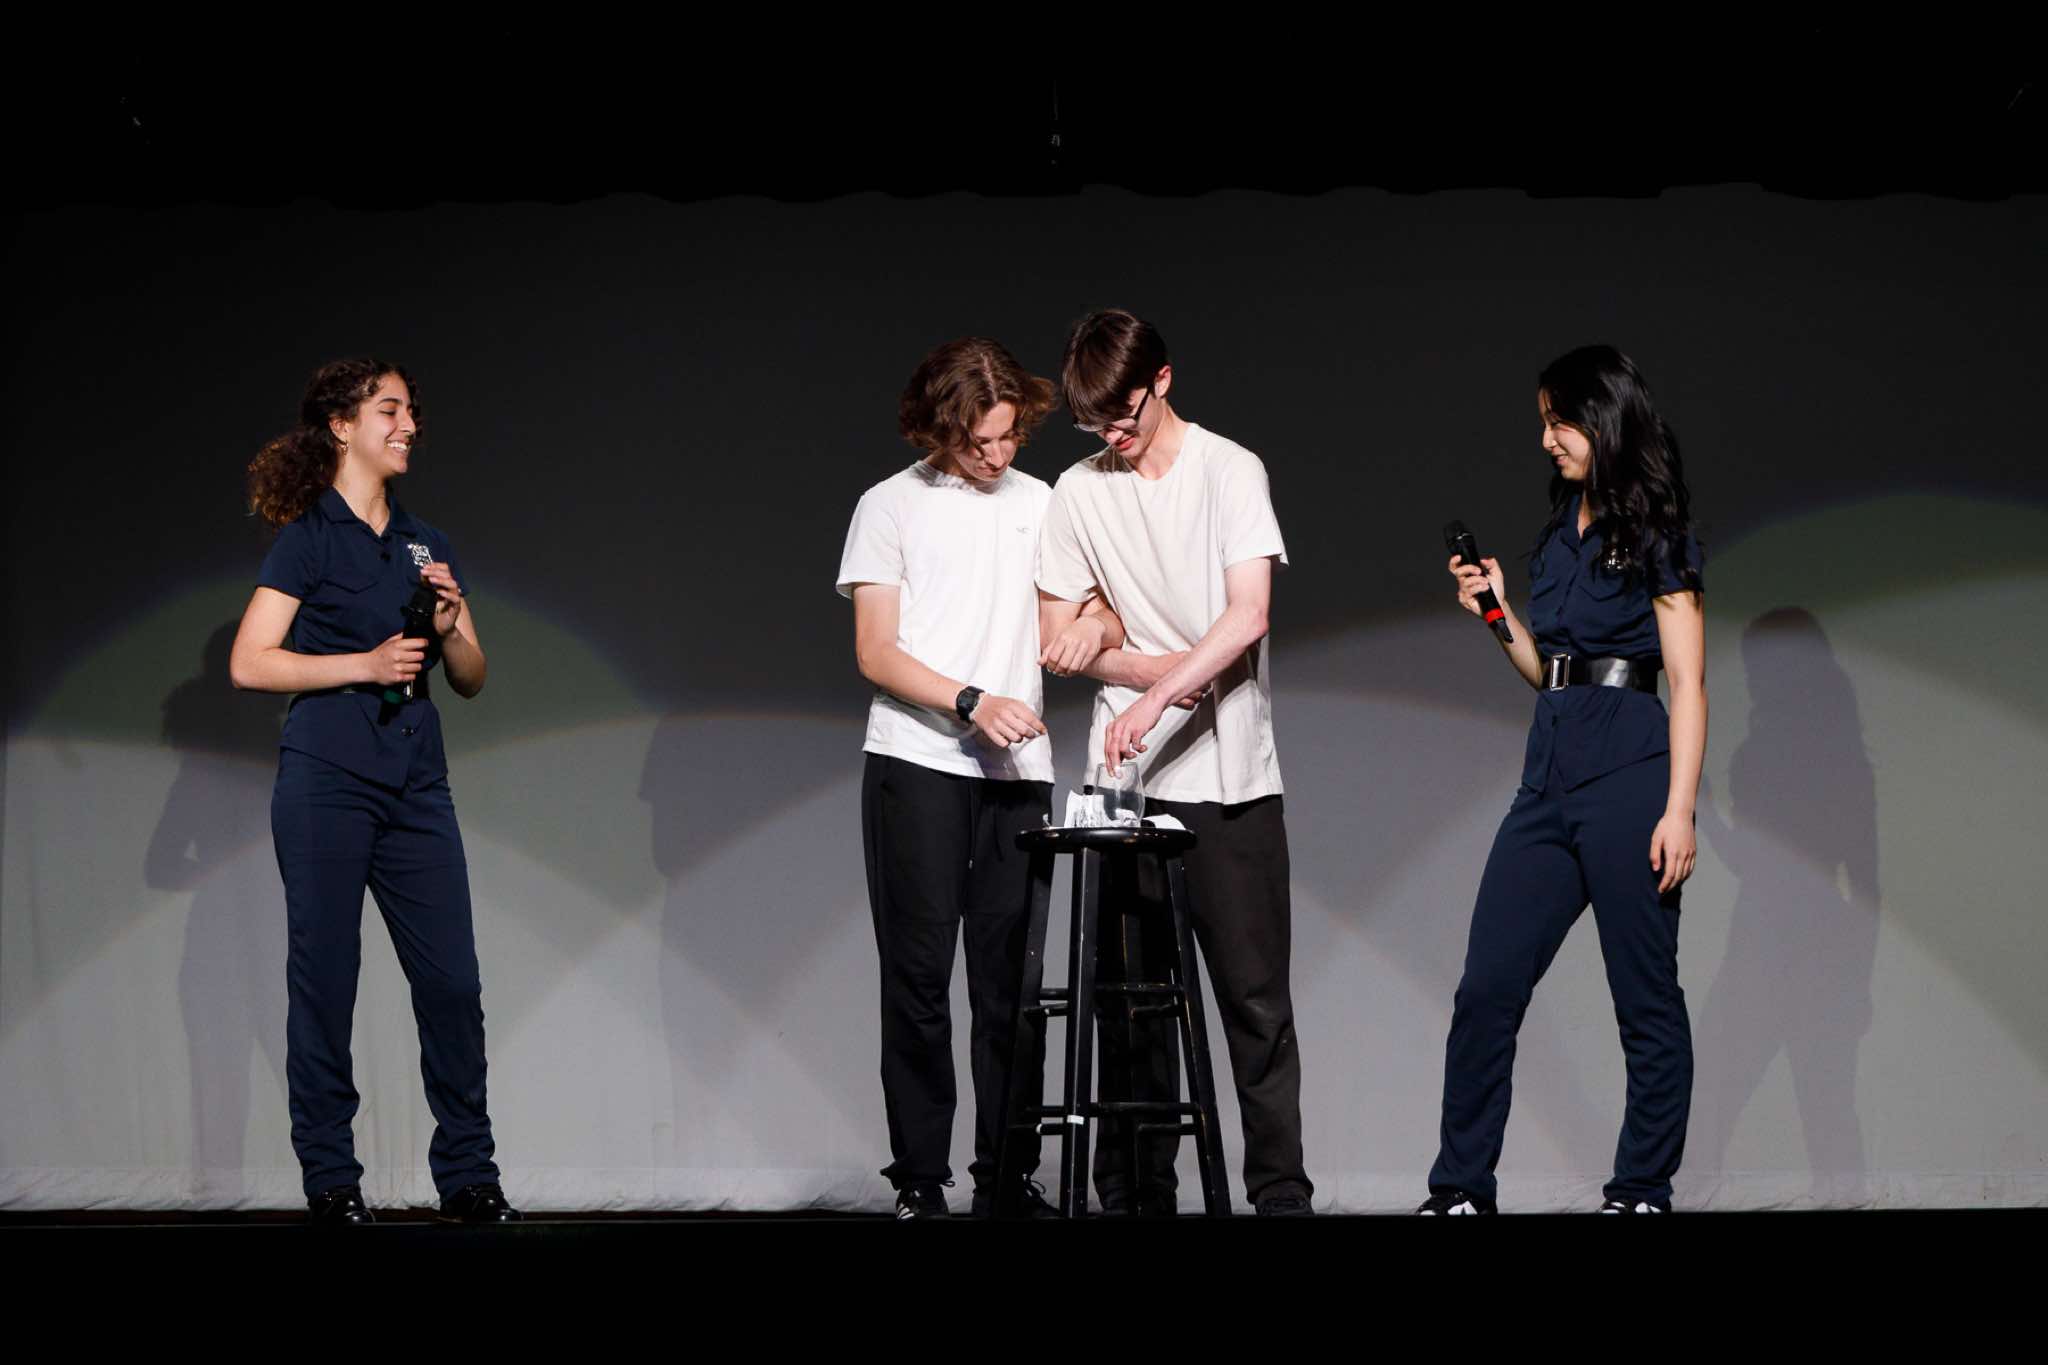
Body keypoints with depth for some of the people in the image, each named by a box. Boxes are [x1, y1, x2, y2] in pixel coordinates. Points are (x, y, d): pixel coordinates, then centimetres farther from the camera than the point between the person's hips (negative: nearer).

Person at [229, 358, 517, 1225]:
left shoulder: (425, 545, 16)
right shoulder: (308, 536, -1)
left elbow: (472, 679, 17)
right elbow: (250, 664, -8)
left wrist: (450, 625, -3)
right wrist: (365, 665, -14)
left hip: (415, 784, 5)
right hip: (327, 781, -5)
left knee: (452, 982, 0)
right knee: (324, 980, 0)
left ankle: (467, 1177, 7)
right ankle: (329, 1180, 7)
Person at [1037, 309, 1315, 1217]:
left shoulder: (1230, 471, -1)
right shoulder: (1078, 492, 8)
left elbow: (1247, 614, -12)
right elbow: (1057, 640, 10)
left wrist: (1159, 695, -22)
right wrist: (1157, 668, -5)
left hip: (1231, 782, -3)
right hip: (1128, 782, 3)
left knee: (1255, 997, -3)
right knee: (1131, 1000, 3)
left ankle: (1280, 1191, 0)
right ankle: (1136, 1194, 8)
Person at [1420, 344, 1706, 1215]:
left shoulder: (1655, 534, -2)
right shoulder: (1561, 531, 18)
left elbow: (1687, 682, -7)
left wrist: (1679, 809, -15)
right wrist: (1497, 613, 7)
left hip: (1629, 770, -7)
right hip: (1551, 768, 7)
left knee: (1646, 1000, 0)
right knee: (1486, 988, 0)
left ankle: (1642, 1192, 6)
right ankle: (1460, 1190, 3)